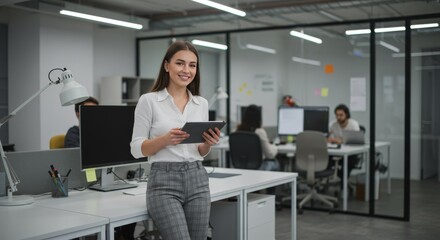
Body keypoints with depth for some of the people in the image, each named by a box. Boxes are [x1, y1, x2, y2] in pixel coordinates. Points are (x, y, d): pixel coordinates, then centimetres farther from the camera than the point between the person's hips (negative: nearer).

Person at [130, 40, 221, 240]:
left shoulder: (202, 103, 10)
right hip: (164, 182, -5)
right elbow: (136, 149, -5)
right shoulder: (148, 100, -4)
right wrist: (165, 139, -22)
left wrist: (208, 143, -7)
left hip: (197, 180, 5)